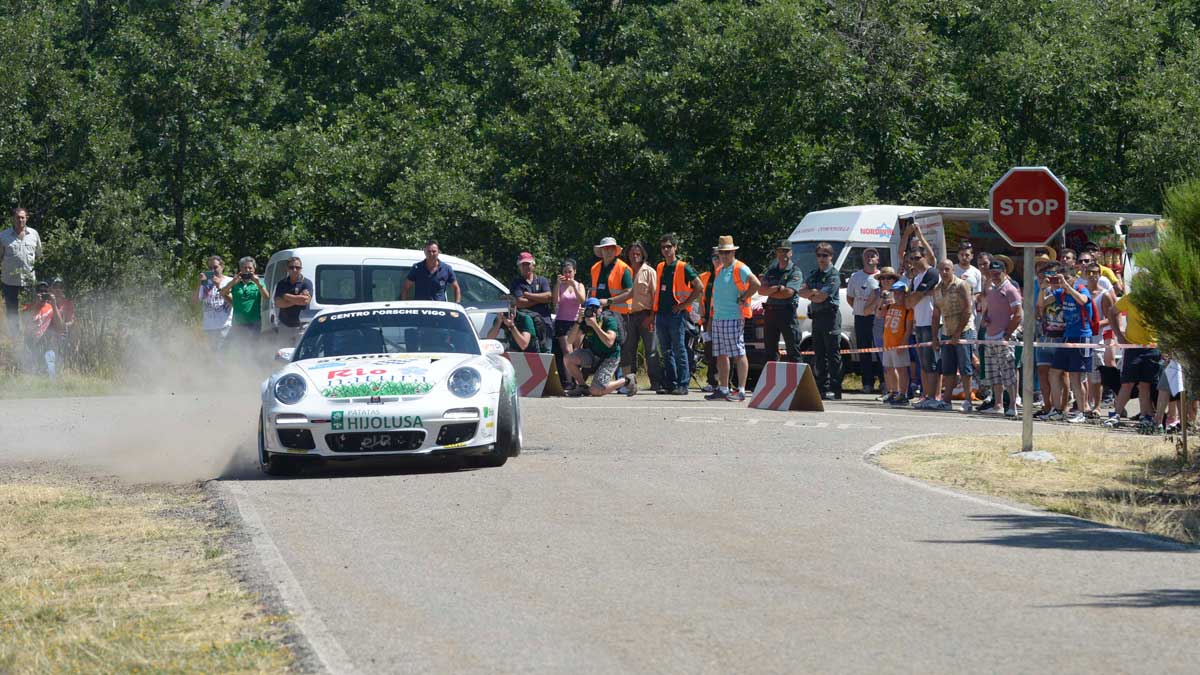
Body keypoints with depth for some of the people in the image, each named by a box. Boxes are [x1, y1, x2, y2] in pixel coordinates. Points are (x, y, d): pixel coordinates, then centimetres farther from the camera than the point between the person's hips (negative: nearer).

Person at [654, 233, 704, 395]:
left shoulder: (683, 268, -4)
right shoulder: (660, 268, 15)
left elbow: (699, 287, -7)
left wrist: (684, 304, -9)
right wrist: (653, 313, 16)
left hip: (677, 314, -6)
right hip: (661, 314, 6)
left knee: (679, 350, -6)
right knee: (666, 352, 8)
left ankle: (682, 384, -6)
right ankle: (669, 383, 12)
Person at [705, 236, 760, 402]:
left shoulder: (740, 269, -7)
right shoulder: (719, 271, 19)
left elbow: (756, 284, -20)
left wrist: (742, 299, -14)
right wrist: (711, 317, 20)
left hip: (734, 318, -9)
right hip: (718, 318, 9)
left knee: (738, 354, -8)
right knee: (721, 355, 9)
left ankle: (741, 390, -9)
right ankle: (723, 389, 13)